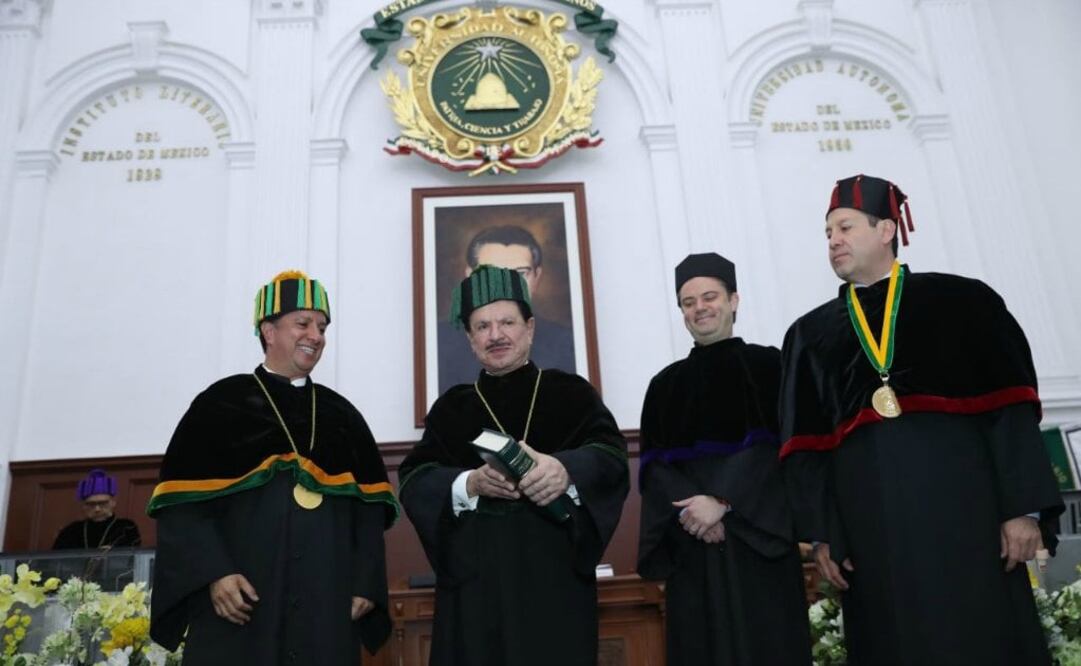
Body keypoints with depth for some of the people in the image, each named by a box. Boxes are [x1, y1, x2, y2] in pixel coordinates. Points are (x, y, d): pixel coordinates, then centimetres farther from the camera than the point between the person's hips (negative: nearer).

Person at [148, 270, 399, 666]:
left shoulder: (343, 416, 15)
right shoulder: (221, 404, 4)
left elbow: (371, 509, 11)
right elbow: (182, 502, -3)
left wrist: (366, 584, 1)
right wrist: (213, 573, -15)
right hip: (240, 606, -3)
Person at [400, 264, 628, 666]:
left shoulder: (570, 392, 8)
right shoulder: (451, 407, 12)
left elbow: (611, 455, -5)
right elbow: (413, 482, 2)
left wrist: (567, 471, -26)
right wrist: (470, 484, -18)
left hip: (555, 569, -1)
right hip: (473, 574, 2)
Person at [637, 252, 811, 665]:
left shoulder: (767, 365, 6)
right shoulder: (665, 383, 15)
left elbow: (777, 444, -6)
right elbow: (653, 463, 6)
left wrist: (722, 501, -17)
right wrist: (687, 507, -13)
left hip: (757, 536, -2)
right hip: (691, 539, 3)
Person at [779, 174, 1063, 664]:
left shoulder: (961, 301, 9)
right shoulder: (809, 334, 14)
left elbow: (1010, 410, 1)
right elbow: (804, 446, 8)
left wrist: (1023, 508, -9)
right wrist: (821, 532, -1)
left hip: (961, 504, -1)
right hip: (870, 523, 2)